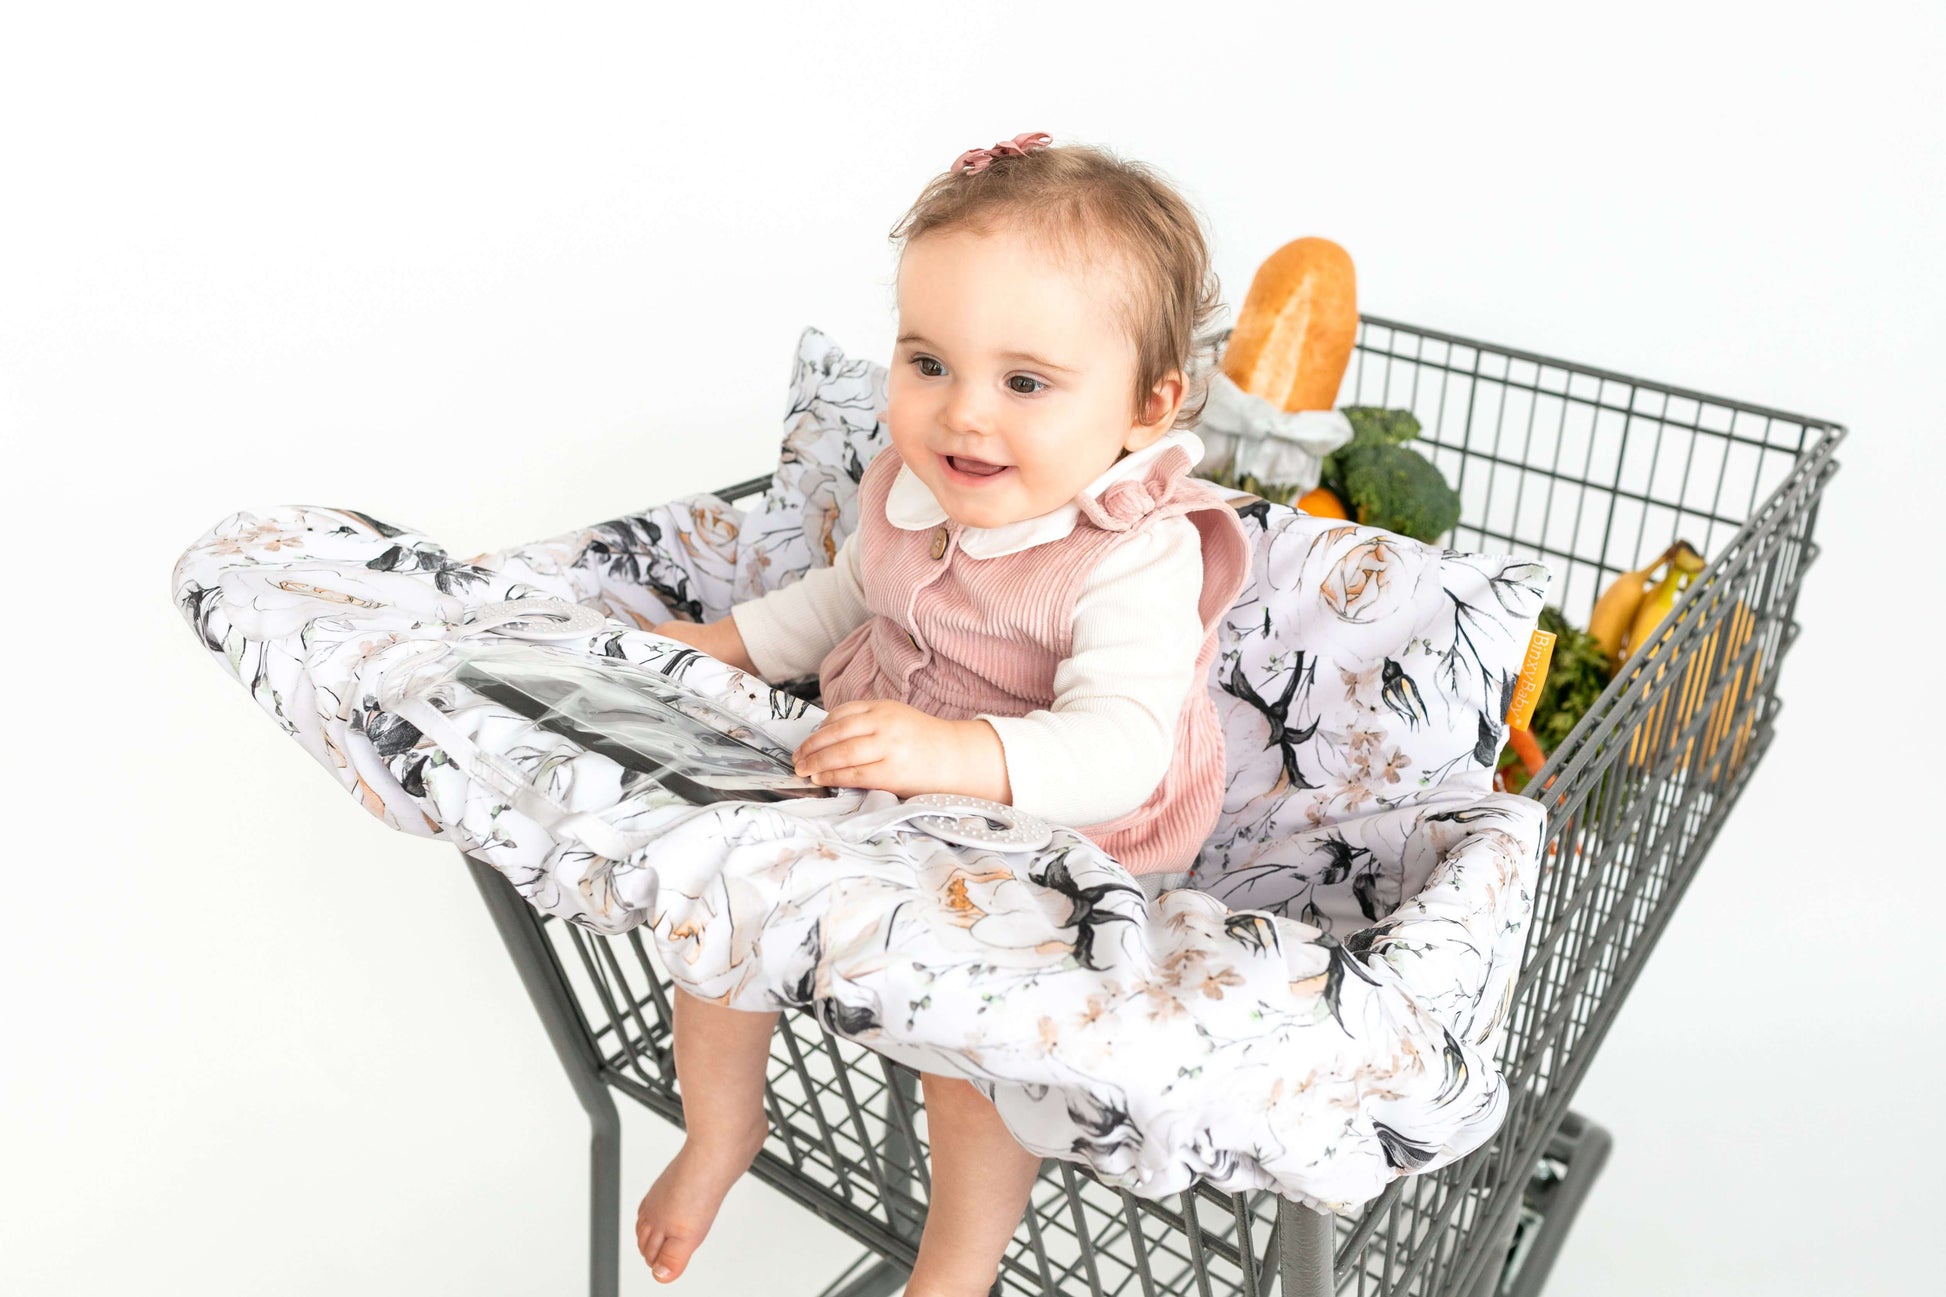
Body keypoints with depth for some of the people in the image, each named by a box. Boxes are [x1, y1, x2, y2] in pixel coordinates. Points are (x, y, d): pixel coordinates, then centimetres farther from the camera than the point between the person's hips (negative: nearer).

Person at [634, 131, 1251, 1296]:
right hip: (874, 800, 7)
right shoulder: (911, 487, -6)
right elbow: (847, 597, 17)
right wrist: (733, 643, 8)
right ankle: (721, 1129, 25)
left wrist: (963, 753, -55)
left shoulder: (1137, 559, -27)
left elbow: (1119, 750, -40)